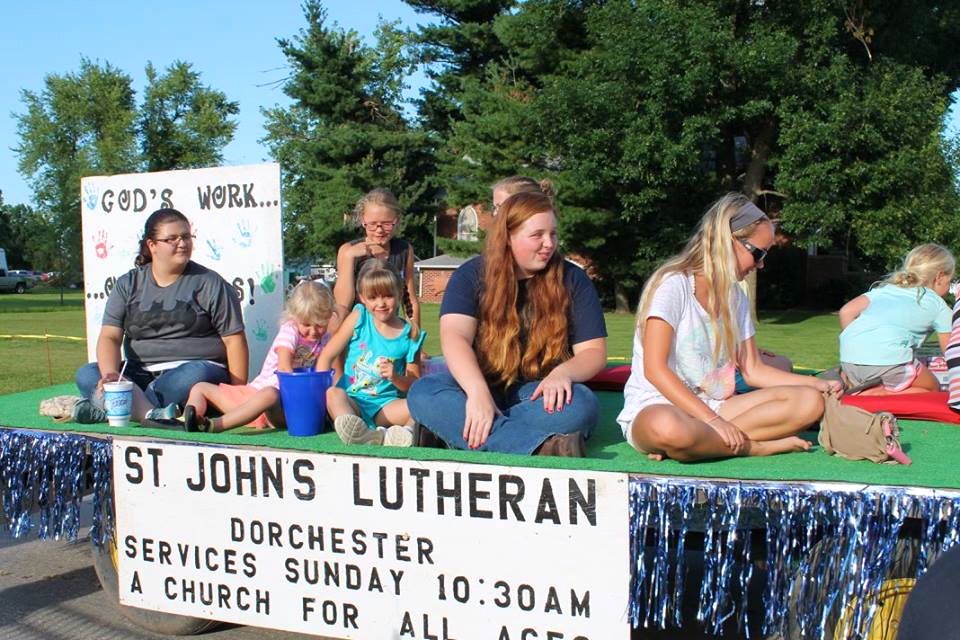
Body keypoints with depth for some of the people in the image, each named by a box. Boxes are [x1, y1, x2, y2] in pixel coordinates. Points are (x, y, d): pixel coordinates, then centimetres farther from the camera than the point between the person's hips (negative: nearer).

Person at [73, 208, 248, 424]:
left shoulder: (209, 283, 3)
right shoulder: (128, 284, 10)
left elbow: (234, 341, -1)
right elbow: (109, 337, 1)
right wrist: (110, 373, -21)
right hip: (141, 373, 3)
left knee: (196, 375, -37)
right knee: (85, 375, -18)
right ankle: (154, 414, -39)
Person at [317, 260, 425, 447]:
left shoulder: (409, 334, 4)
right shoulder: (359, 318, 3)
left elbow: (414, 384, 7)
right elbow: (327, 355, 2)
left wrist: (396, 378, -14)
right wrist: (322, 389, -12)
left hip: (385, 406, 1)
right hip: (351, 401, -1)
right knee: (333, 393, -34)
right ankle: (359, 432, -58)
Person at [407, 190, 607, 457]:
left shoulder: (572, 280, 2)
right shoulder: (473, 274, -1)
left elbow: (594, 351, 0)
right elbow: (454, 337, -16)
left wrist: (563, 373, -24)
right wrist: (478, 393, -35)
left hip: (539, 395, 0)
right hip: (481, 386, 0)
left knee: (581, 404, -33)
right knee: (423, 392, -31)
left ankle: (450, 430, -36)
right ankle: (543, 447, -47)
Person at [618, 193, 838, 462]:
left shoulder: (735, 297, 15)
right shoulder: (673, 284, -10)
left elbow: (753, 370, 15)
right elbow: (655, 369, -18)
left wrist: (817, 384, 1)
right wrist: (712, 420, -24)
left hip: (712, 407, 7)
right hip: (657, 407, -7)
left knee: (809, 402, -11)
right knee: (667, 426, -44)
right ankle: (758, 446, -18)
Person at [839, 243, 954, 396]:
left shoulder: (885, 287, 28)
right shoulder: (939, 306, 16)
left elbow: (846, 311, 18)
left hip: (848, 359, 5)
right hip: (888, 359, -5)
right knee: (933, 390, 17)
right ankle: (879, 394, -8)